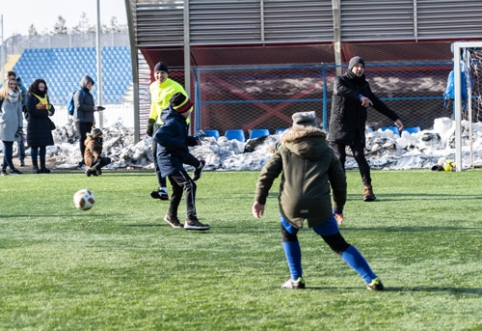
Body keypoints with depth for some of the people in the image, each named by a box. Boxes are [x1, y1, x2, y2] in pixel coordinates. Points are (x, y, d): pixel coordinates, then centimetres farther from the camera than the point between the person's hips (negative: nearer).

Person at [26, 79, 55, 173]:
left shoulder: (45, 96, 14)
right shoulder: (31, 96, -6)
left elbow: (51, 108, 15)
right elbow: (31, 110, -16)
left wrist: (50, 111, -10)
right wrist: (45, 112, -15)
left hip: (45, 123, 6)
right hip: (34, 124, -6)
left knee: (43, 145, 6)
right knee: (34, 146, -3)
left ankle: (43, 166, 10)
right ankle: (35, 166, 2)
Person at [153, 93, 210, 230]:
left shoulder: (179, 121, 12)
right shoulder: (173, 123, -20)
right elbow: (158, 136, -31)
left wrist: (192, 140, 8)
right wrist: (178, 143, -27)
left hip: (173, 160, 11)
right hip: (170, 160, -11)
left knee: (178, 188, 27)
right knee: (190, 185, -21)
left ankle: (171, 216, 47)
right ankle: (191, 220, -30)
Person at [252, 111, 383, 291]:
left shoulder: (285, 150, 18)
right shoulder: (327, 152, 20)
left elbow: (267, 173, 9)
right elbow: (339, 182, 19)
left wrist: (260, 199, 12)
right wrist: (338, 208, 29)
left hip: (291, 205, -1)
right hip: (320, 206, 1)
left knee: (289, 235, 30)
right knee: (339, 244, 10)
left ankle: (296, 279, 25)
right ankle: (372, 280, 2)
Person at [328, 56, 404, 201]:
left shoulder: (364, 85, 15)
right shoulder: (340, 80, 0)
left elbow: (378, 104, 20)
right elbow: (339, 90, -25)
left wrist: (395, 118, 17)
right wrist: (359, 97, -37)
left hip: (357, 129, 2)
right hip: (339, 127, -2)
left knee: (359, 156, -12)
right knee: (339, 158, -6)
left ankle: (368, 188, -17)